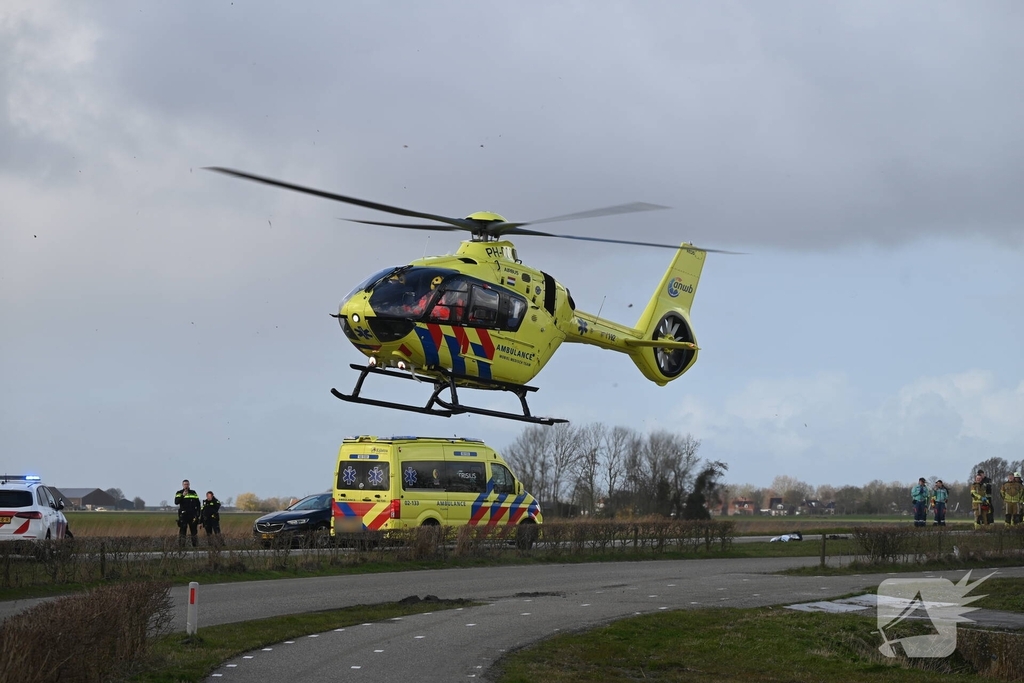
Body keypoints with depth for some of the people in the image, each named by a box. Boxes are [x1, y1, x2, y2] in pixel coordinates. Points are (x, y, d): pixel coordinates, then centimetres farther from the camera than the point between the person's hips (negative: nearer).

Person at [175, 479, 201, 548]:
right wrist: (182, 496, -24)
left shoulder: (194, 493, 12)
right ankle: (181, 545, -5)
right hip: (183, 515, -2)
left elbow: (198, 504, 12)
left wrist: (197, 514, 4)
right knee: (182, 530, -6)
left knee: (194, 530, 2)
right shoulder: (179, 493, 4)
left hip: (192, 515, 2)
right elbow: (176, 502, -12)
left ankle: (195, 545, 7)